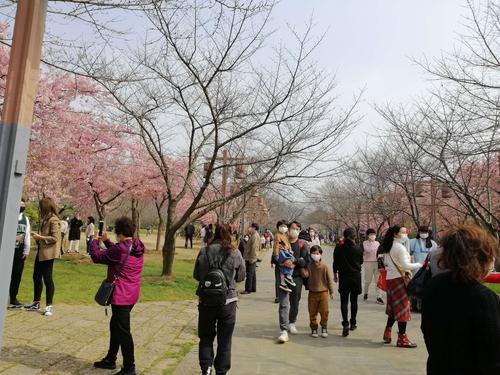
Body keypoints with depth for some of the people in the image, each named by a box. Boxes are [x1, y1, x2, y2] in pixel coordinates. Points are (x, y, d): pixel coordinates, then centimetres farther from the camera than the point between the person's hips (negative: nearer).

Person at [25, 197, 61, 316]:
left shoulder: (54, 220, -14)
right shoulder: (45, 219, 16)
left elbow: (55, 238, -20)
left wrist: (40, 237, -17)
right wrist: (37, 236, 7)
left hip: (48, 253, -10)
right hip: (40, 252, 10)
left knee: (47, 279, -3)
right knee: (36, 277, 14)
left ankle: (49, 306, 6)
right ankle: (36, 303, 27)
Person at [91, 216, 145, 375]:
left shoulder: (120, 249, -22)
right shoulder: (137, 247, 3)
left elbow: (97, 256, -11)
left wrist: (95, 241, 6)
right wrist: (106, 241, 22)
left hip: (121, 296, -9)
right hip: (131, 294, 9)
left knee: (123, 331, 1)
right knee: (115, 326, 24)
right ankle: (110, 359, 39)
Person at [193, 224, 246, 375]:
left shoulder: (204, 252, -9)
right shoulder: (235, 254, -11)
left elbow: (196, 275, 2)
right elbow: (241, 277, 1)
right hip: (228, 301, 0)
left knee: (206, 337, 19)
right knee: (224, 340, 16)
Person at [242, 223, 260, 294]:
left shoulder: (255, 236, -18)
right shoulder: (254, 235, 15)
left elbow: (254, 248, -23)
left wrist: (251, 258, -22)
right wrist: (249, 235, 9)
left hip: (251, 258, -11)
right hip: (251, 258, 11)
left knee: (249, 274, -5)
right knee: (252, 274, 15)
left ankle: (248, 289, 1)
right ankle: (253, 288, 23)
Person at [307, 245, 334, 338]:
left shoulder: (325, 266, -6)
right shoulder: (309, 266, -5)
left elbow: (330, 279, 0)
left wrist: (331, 291, 2)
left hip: (323, 292, -1)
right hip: (312, 292, 1)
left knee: (324, 311, 4)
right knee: (312, 312, 7)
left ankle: (324, 328, 23)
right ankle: (314, 328, 23)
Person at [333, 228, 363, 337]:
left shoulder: (339, 249, -8)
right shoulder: (358, 249, -9)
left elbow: (335, 263, 0)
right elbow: (361, 262, 7)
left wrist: (335, 274, 15)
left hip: (343, 277, -1)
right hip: (356, 276, 1)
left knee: (344, 301, 2)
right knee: (354, 300, 15)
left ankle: (345, 324, -13)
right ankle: (353, 323, 24)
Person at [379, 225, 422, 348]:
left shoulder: (388, 247, 12)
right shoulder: (400, 247, -16)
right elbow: (405, 265, -20)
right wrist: (420, 265, -12)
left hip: (390, 278, 9)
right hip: (399, 279, -9)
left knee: (393, 307, 17)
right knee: (402, 308, -1)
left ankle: (387, 334, 23)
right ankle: (402, 338, 6)